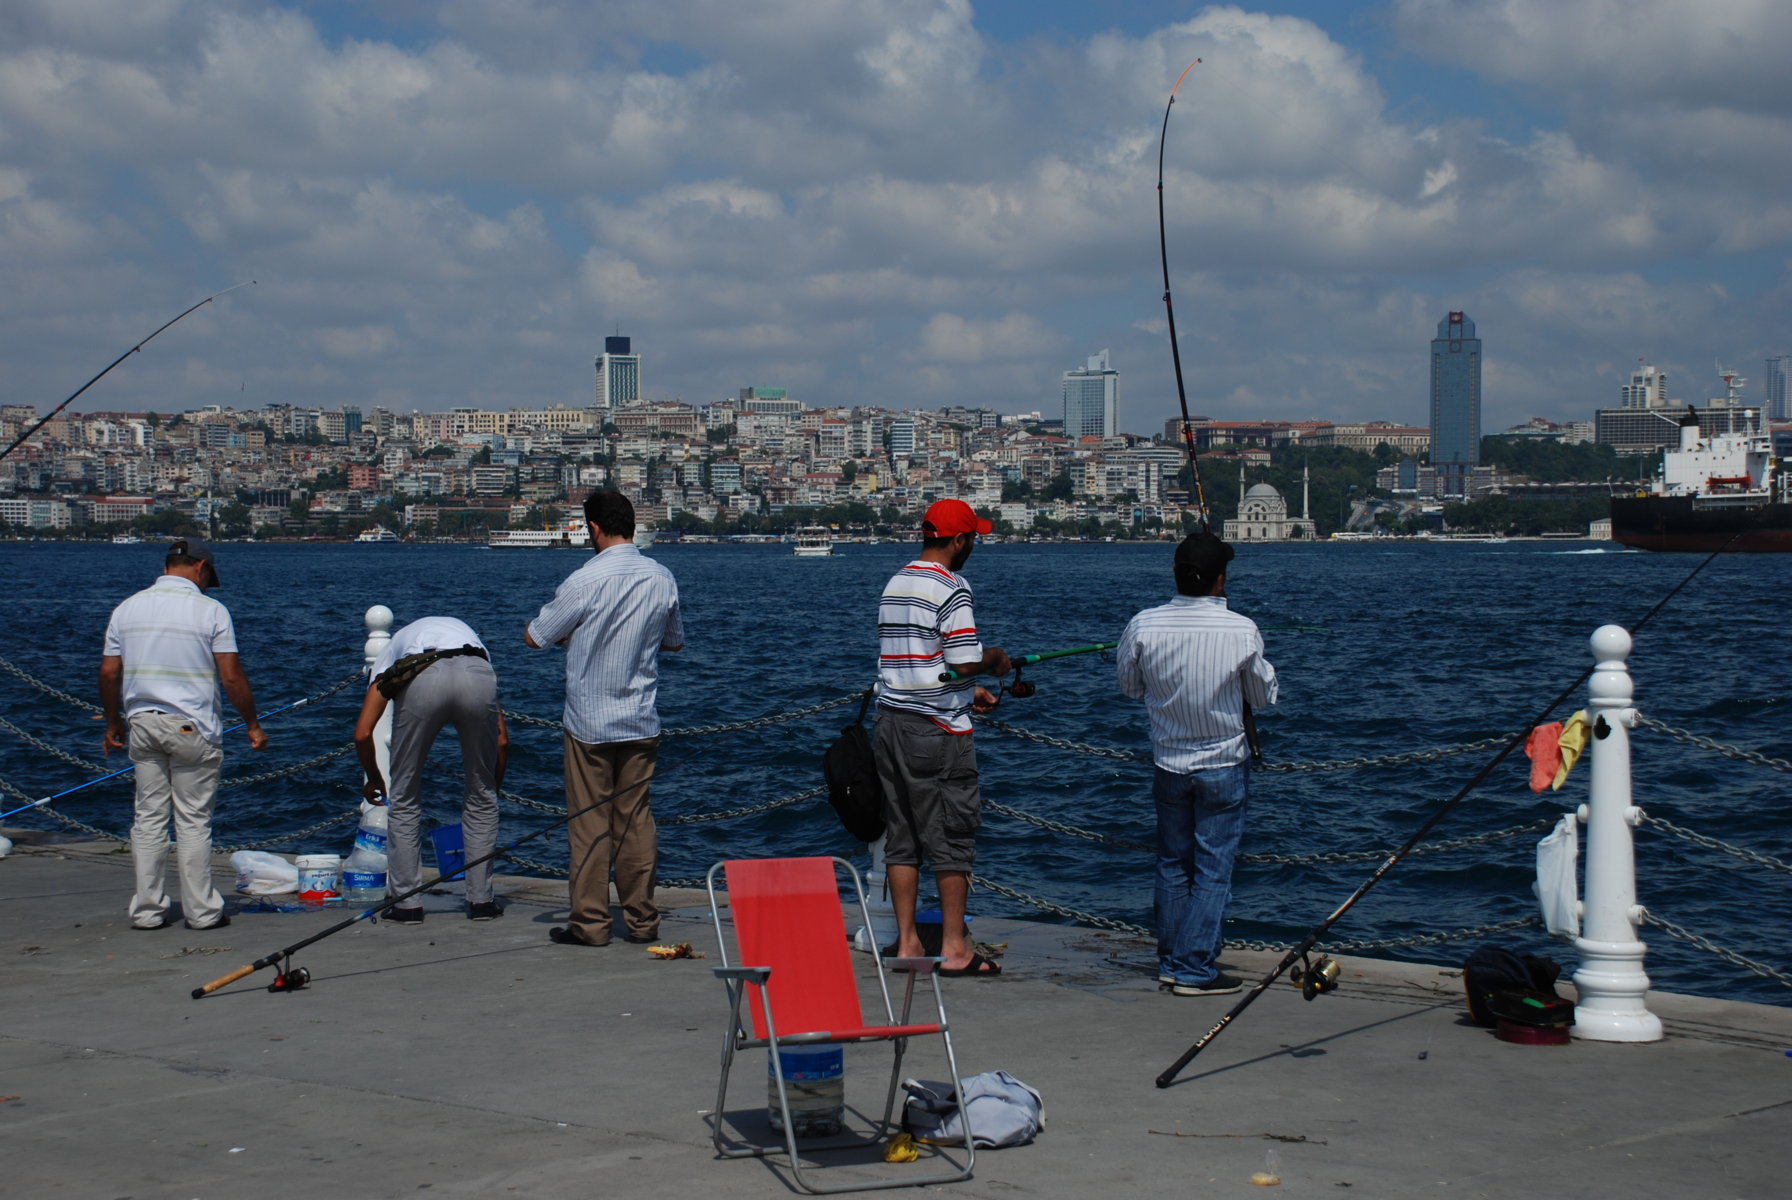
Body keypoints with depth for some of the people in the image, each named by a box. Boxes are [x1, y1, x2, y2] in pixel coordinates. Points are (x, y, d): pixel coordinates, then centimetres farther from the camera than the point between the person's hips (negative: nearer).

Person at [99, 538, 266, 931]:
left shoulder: (127, 609, 7)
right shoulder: (210, 611, -6)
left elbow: (108, 673, 7)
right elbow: (232, 676, -8)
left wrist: (113, 722, 19)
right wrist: (253, 724, 2)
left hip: (142, 722, 4)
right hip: (192, 726, -4)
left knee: (148, 818, 8)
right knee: (193, 821, 1)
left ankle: (147, 910, 10)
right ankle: (201, 911, 5)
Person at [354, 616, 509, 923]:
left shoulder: (394, 648, 37)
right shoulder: (469, 635, 41)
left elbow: (362, 733, 24)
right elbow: (502, 739, 34)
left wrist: (374, 779, 42)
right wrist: (493, 788, 47)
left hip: (421, 679, -2)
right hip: (477, 676, 2)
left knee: (404, 798, 18)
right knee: (481, 798, 21)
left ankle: (406, 903, 20)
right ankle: (481, 901, 23)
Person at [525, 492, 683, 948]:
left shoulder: (585, 581, -16)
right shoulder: (662, 579, -1)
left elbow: (534, 636, -5)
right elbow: (675, 641, 15)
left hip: (590, 723, -4)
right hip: (641, 722, 4)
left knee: (589, 823, 3)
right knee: (636, 820, 11)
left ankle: (590, 922, 7)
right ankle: (642, 919, 14)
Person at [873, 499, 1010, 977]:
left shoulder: (894, 584, 13)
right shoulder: (950, 588, -13)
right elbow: (965, 662, -19)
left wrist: (967, 691, 21)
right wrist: (995, 659, 2)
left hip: (892, 719, 8)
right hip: (938, 728, -8)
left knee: (901, 835, 10)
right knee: (952, 836, -1)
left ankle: (906, 943, 13)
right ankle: (954, 949, 2)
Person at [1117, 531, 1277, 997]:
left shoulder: (1143, 626, -12)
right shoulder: (1242, 631, -17)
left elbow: (1130, 686, 6)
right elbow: (1264, 695, -2)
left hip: (1168, 763, 3)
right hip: (1224, 765, -3)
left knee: (1173, 865, 15)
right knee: (1213, 869, 3)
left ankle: (1170, 962, 22)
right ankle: (1196, 970, 3)